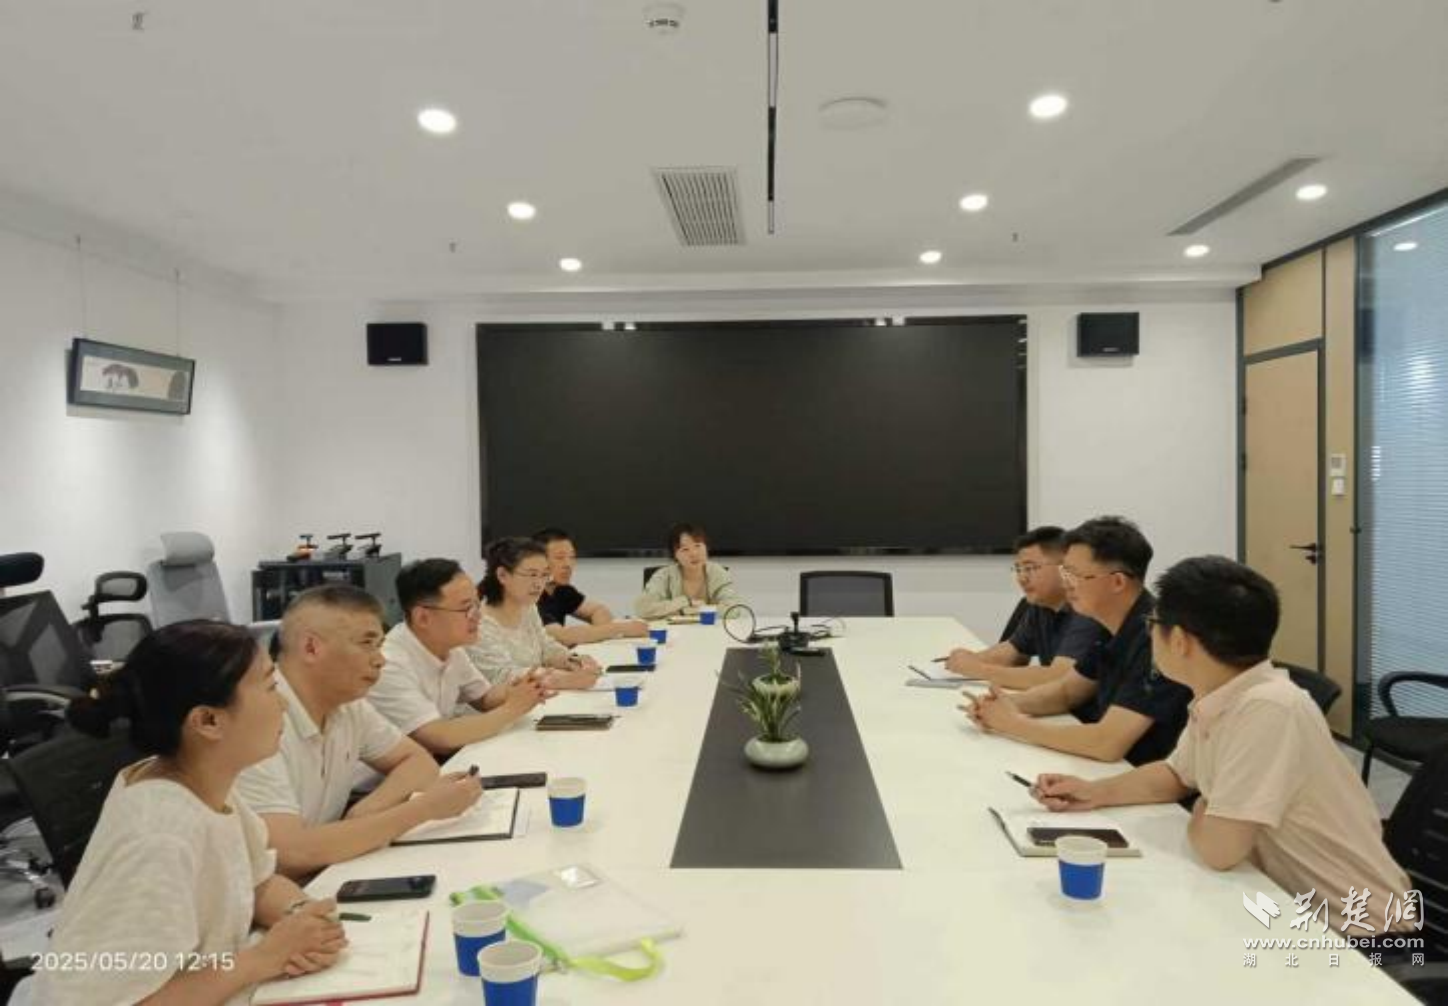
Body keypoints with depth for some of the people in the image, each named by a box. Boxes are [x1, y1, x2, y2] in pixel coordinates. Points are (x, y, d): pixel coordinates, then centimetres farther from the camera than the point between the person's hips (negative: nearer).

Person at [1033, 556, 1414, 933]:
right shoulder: (1215, 698, -3)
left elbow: (1218, 848, -31)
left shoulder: (1269, 708, -30)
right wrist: (1095, 791, 3)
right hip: (1292, 902, 7)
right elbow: (1178, 775, 17)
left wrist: (1199, 817, -8)